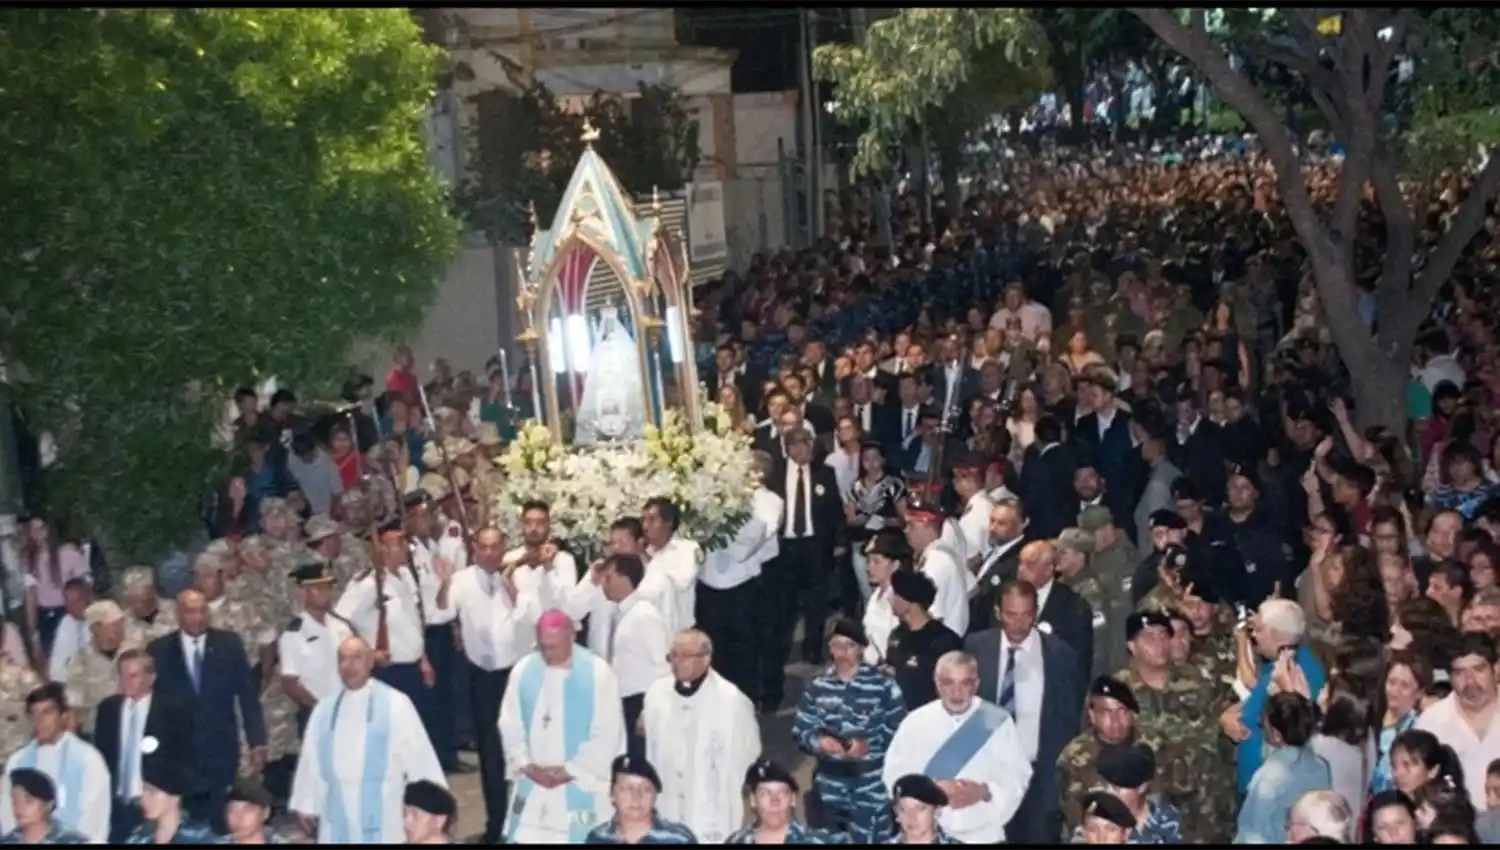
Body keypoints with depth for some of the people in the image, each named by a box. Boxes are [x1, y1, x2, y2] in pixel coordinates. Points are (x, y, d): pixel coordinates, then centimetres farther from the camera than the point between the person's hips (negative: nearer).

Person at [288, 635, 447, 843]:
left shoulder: (395, 704, -5)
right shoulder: (324, 709, 9)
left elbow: (418, 755, -4)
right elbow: (311, 758, 14)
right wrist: (305, 805, 14)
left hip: (382, 814, -4)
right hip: (337, 815, 4)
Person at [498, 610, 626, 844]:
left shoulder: (598, 673, -10)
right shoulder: (523, 670, 1)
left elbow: (607, 735, -10)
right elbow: (509, 726, 6)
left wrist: (570, 771, -11)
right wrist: (526, 765, -6)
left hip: (580, 786, -3)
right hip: (531, 785, 3)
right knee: (525, 837, 5)